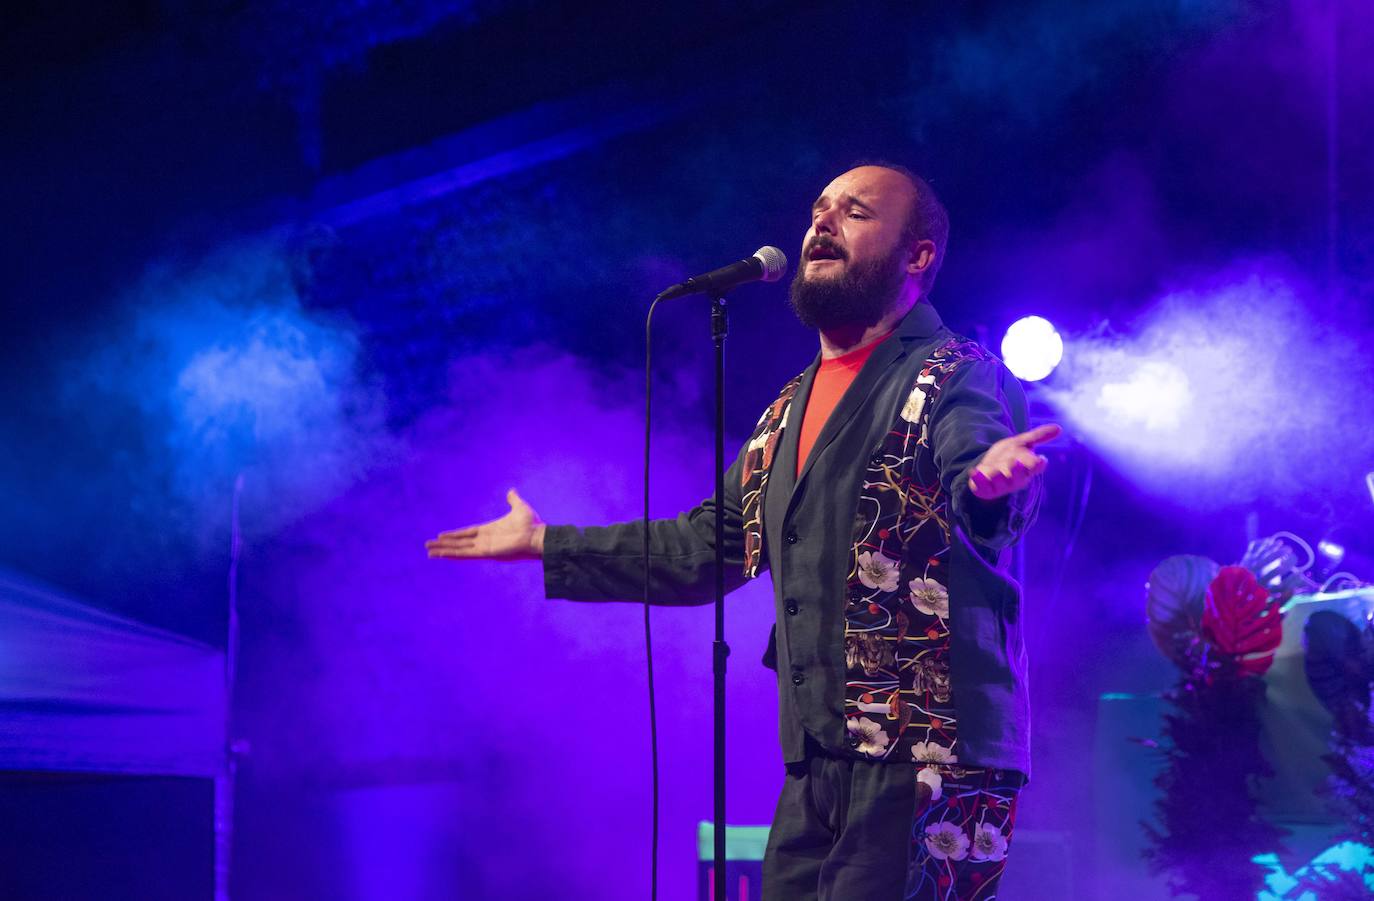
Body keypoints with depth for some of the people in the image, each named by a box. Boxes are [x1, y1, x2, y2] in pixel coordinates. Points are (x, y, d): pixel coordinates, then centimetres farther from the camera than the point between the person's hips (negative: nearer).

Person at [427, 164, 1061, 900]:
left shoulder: (956, 380, -3)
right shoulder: (791, 411, 20)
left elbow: (977, 457, -25)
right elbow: (708, 547, 28)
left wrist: (987, 477, -49)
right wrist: (546, 543, 33)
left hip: (926, 764, -7)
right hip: (816, 770, 7)